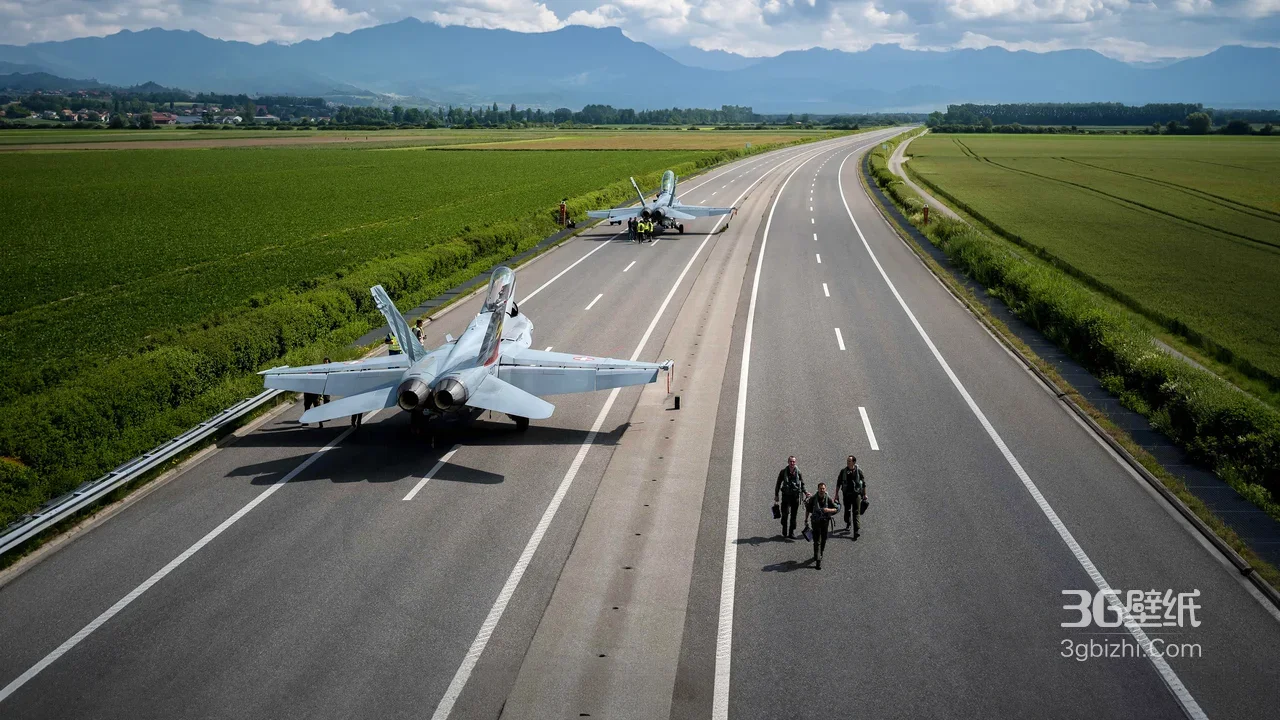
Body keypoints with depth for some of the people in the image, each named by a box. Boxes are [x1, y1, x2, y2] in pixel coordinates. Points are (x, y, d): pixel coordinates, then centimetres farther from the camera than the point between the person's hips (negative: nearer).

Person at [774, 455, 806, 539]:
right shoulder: (783, 472, 1)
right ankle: (785, 533, 3)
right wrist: (776, 495, 6)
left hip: (795, 495, 1)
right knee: (785, 514, -9)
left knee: (794, 515, 4)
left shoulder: (798, 472, 2)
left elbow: (802, 484, 11)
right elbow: (778, 484, 9)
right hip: (786, 495, -1)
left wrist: (805, 492, -5)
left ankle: (792, 532, 13)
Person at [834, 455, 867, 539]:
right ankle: (847, 525, 38)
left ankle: (856, 531, -7)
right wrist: (836, 494, 5)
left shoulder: (858, 471, -5)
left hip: (856, 494, -2)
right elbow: (838, 483, 6)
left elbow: (864, 483, 4)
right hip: (846, 494, 2)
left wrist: (865, 494, 6)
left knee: (856, 513, -6)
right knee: (847, 511, 14)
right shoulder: (843, 471, -2)